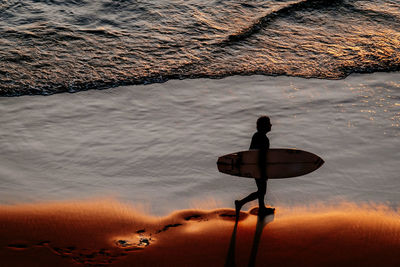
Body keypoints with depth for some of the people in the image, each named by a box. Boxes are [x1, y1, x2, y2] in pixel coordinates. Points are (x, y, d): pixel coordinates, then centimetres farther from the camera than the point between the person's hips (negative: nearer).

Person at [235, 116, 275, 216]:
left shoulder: (256, 135, 1)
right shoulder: (264, 139, -27)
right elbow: (262, 158, -27)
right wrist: (264, 174, -19)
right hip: (259, 169, -9)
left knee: (261, 189, 23)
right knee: (261, 191, 7)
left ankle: (262, 209, 38)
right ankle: (240, 203, 8)